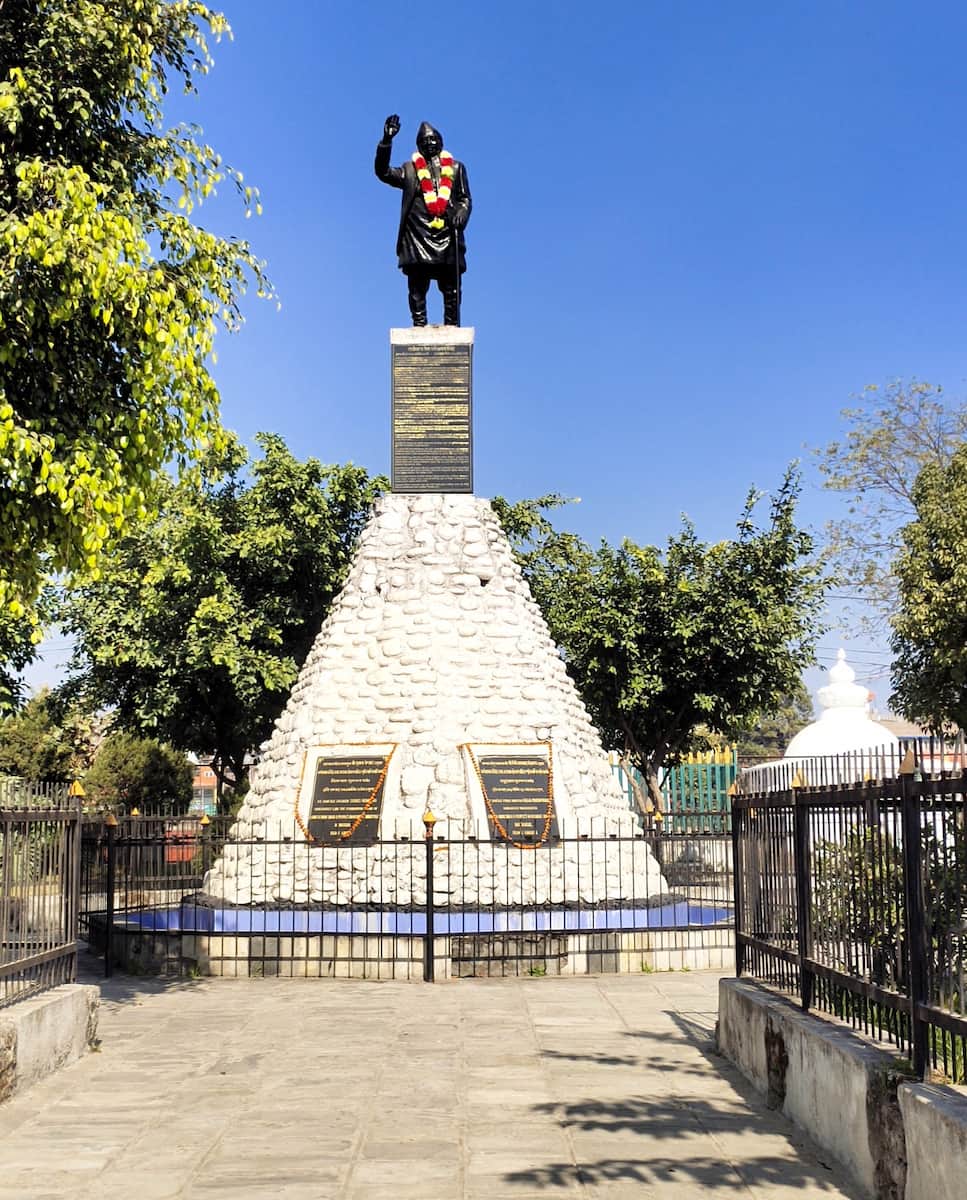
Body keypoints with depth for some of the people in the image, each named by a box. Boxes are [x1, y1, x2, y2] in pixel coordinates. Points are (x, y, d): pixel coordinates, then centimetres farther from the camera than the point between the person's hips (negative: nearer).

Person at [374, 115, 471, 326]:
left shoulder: (455, 168, 19)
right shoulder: (410, 170, 14)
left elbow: (465, 198, 17)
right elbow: (383, 172, 2)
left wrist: (461, 214, -5)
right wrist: (386, 141, -7)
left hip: (448, 237, 1)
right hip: (418, 236, -1)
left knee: (451, 290, -1)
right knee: (417, 289, -4)